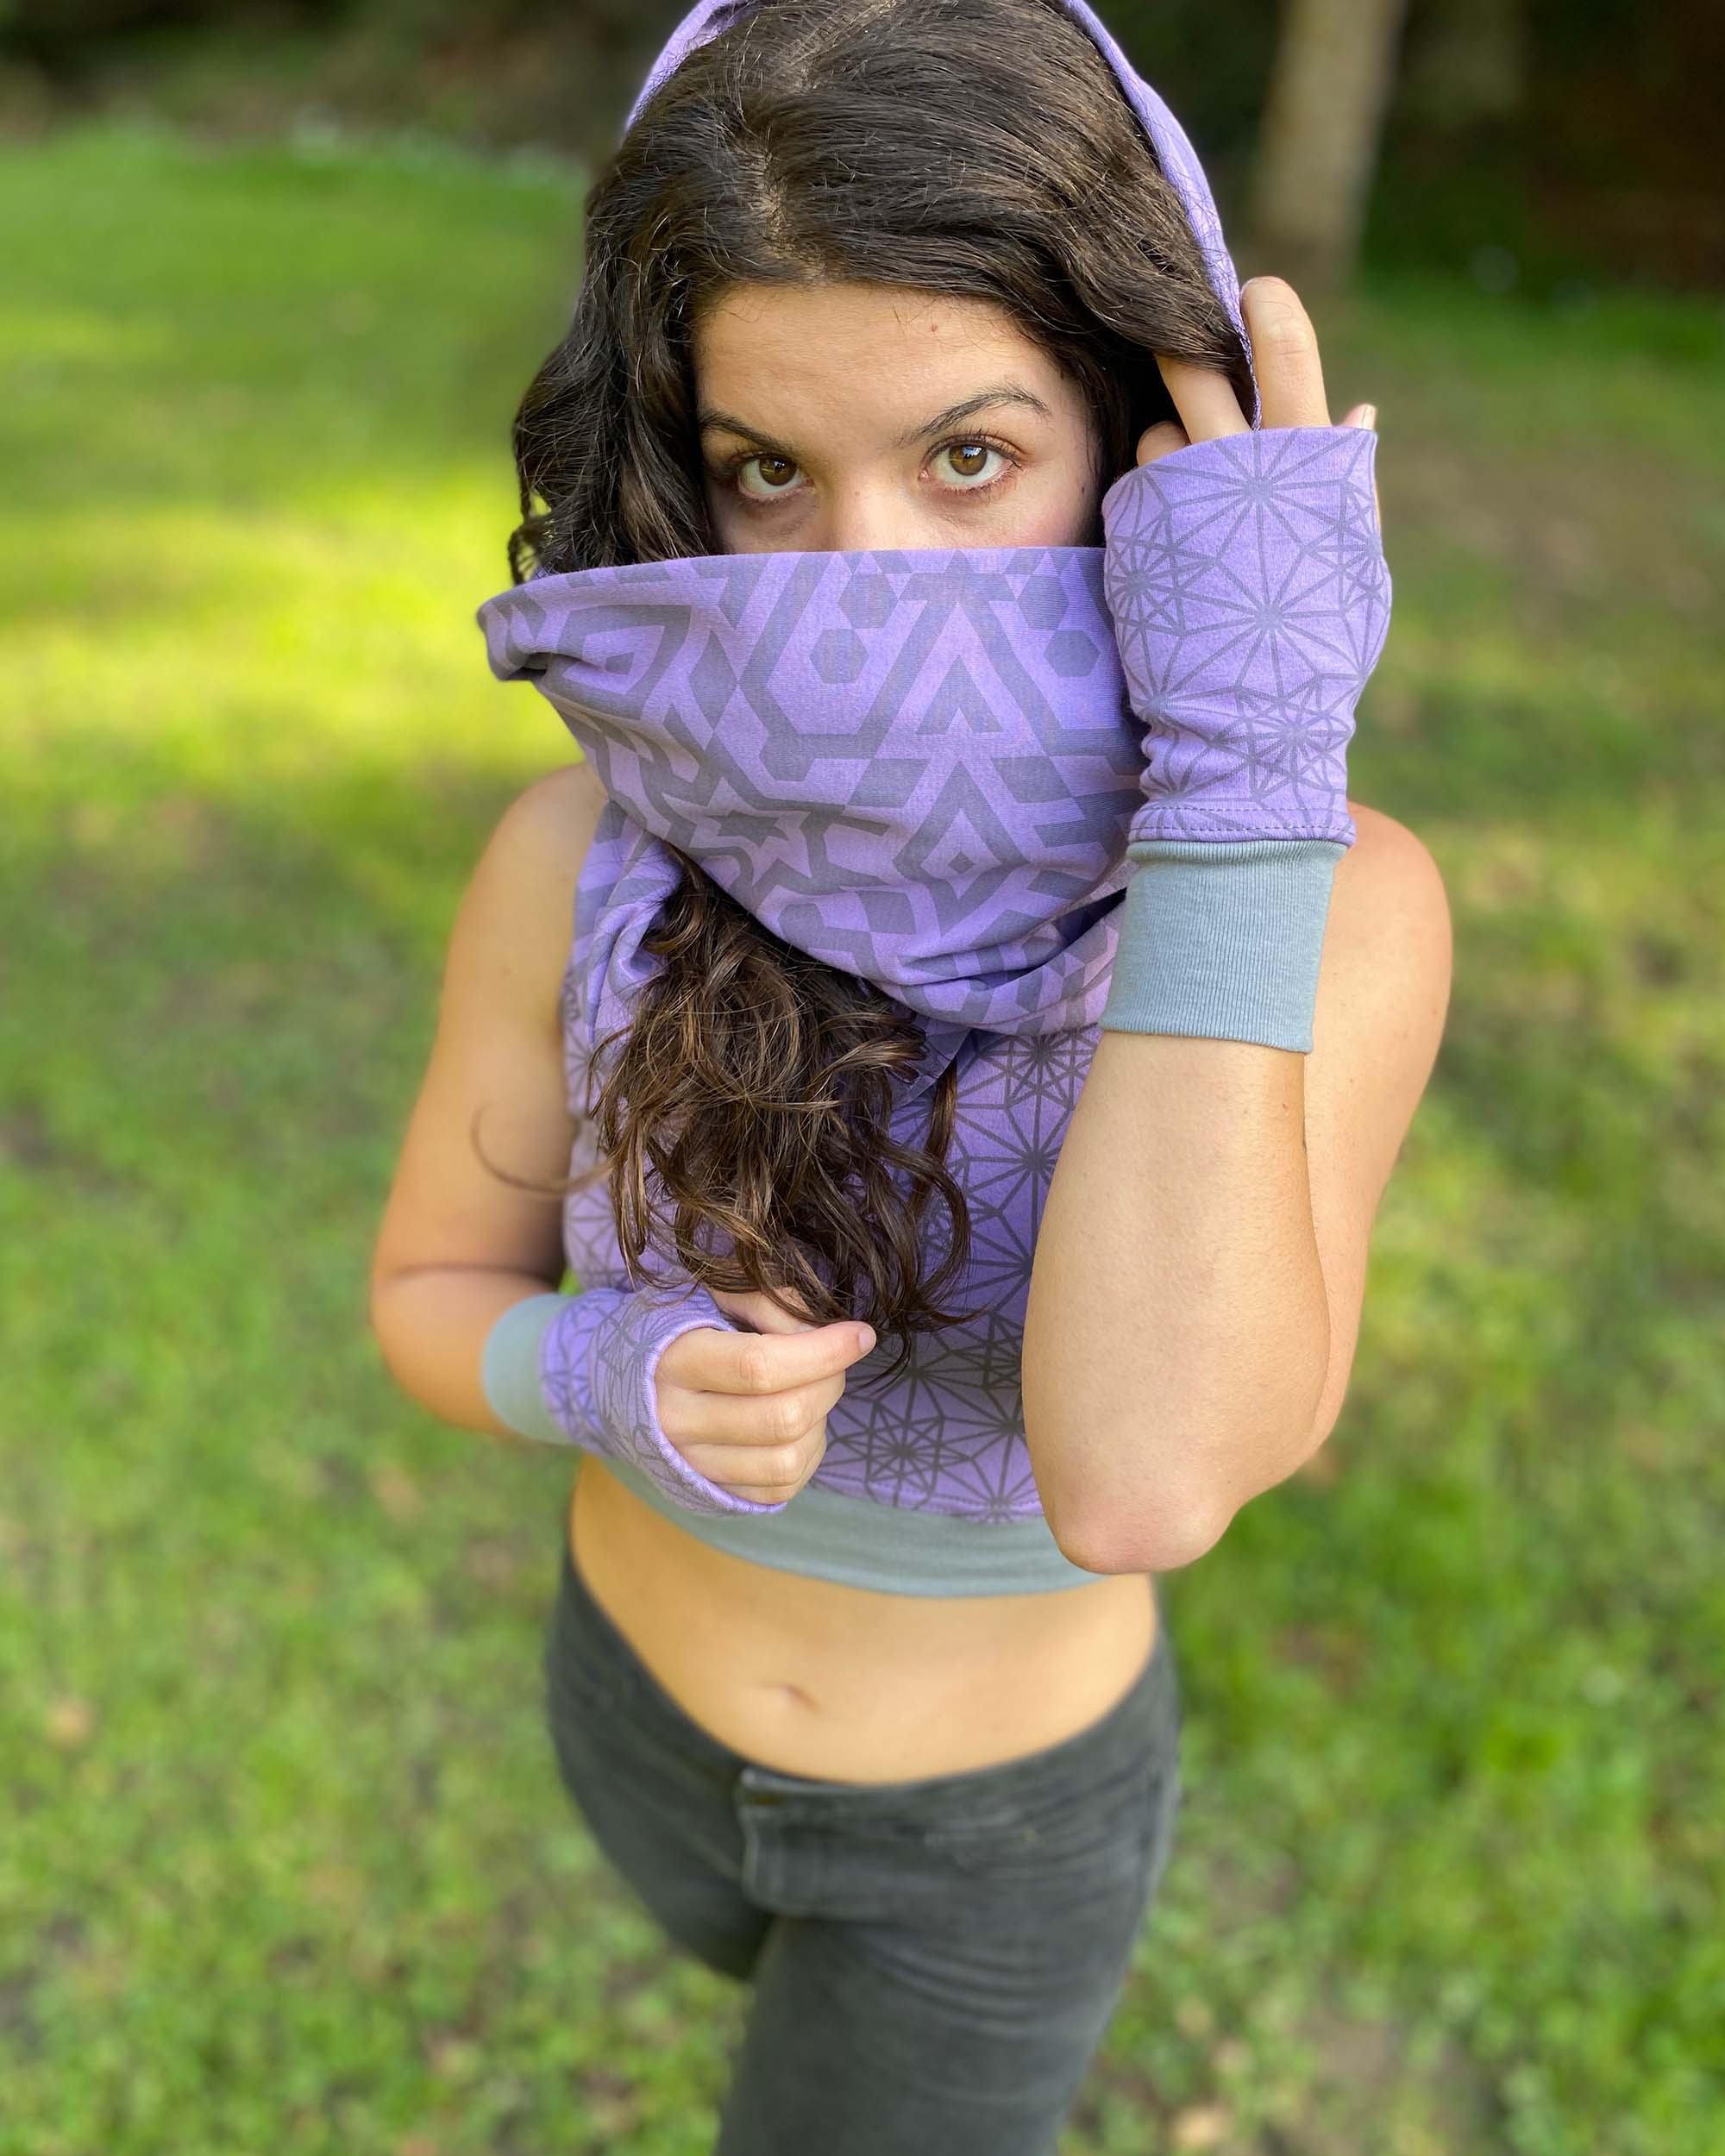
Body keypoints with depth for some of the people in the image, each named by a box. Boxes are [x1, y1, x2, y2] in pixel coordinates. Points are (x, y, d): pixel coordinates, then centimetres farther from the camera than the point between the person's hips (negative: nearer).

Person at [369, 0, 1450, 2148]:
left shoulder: (1333, 902, -28)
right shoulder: (594, 850, -24)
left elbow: (1141, 1479, -42)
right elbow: (431, 1285, -9)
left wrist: (1249, 759, -45)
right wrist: (612, 1380, -32)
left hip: (1007, 1788, -3)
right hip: (638, 1690, 3)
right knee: (792, 1971, 35)